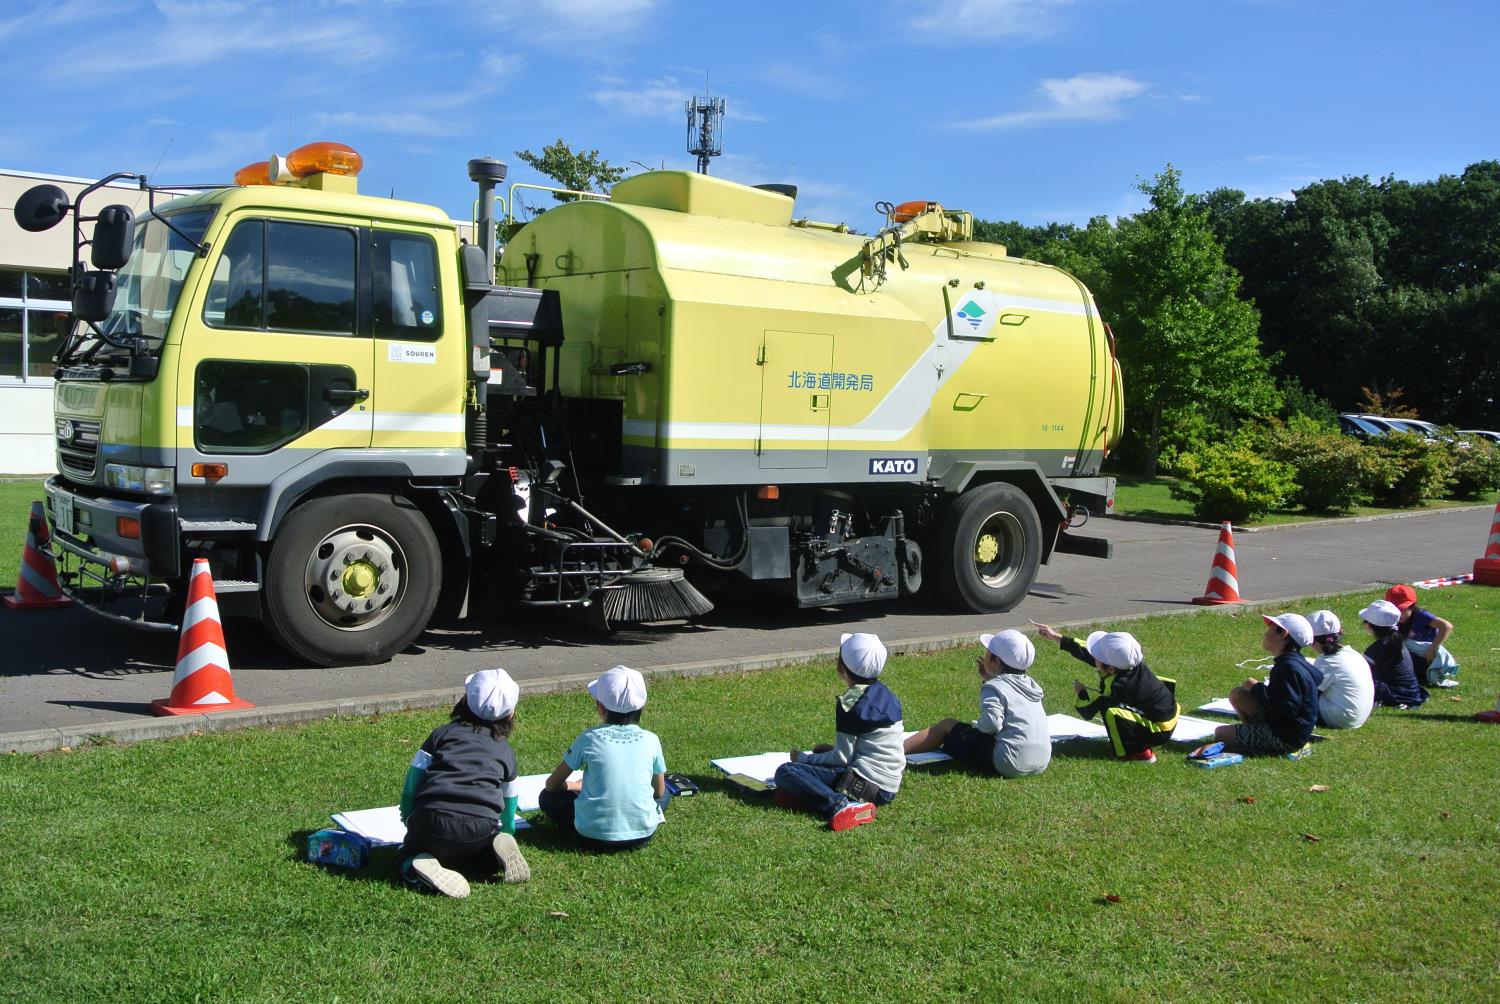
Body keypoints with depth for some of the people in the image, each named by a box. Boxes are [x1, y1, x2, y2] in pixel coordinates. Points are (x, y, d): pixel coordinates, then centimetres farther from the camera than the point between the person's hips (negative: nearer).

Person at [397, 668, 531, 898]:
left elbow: (413, 779, 14)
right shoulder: (505, 750, 23)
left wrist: (408, 821, 27)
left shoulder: (442, 733, 19)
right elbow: (509, 802, 32)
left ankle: (420, 863, -9)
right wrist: (506, 831, 51)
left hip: (431, 821, -1)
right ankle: (499, 848, -3)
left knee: (409, 851, 25)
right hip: (481, 828, 1)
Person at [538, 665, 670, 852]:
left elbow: (551, 784, 5)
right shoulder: (651, 740, -1)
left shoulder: (589, 738, -5)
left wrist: (575, 785, 28)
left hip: (594, 837, 0)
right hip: (642, 834, 0)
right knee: (665, 795, 32)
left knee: (549, 796, 23)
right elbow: (659, 791, 13)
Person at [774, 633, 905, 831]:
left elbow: (842, 757, -13)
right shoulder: (884, 693, 11)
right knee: (821, 754, 31)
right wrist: (830, 750, 21)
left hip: (867, 783, -9)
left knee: (785, 772, -14)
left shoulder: (850, 703, -14)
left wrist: (804, 759, 1)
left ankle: (841, 805, -29)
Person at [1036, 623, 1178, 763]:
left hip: (1159, 730, -9)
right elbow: (1087, 652, 2)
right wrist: (1058, 638, 6)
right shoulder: (1129, 663, -9)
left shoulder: (1116, 686, -29)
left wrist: (1081, 693, 2)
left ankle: (1137, 752, -10)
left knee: (1111, 712, -28)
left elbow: (1087, 711, -18)